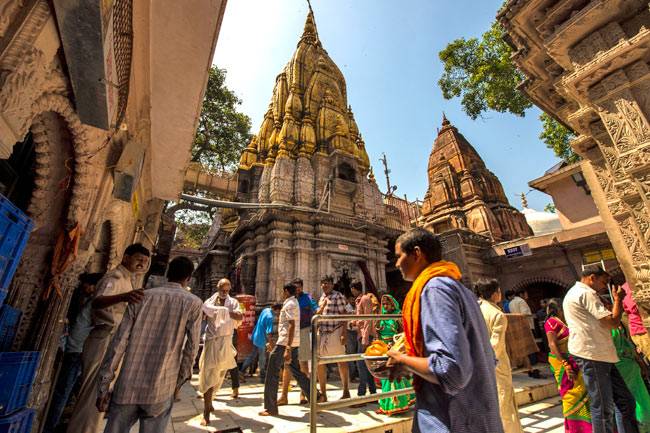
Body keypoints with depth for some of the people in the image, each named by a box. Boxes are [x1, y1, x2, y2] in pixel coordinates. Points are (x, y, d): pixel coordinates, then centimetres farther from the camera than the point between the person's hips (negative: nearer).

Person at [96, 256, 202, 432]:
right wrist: (180, 380, 8)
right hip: (160, 390, -2)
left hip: (127, 386, 3)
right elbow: (191, 347, -6)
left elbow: (119, 342, 0)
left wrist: (104, 386, 7)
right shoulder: (193, 303, -5)